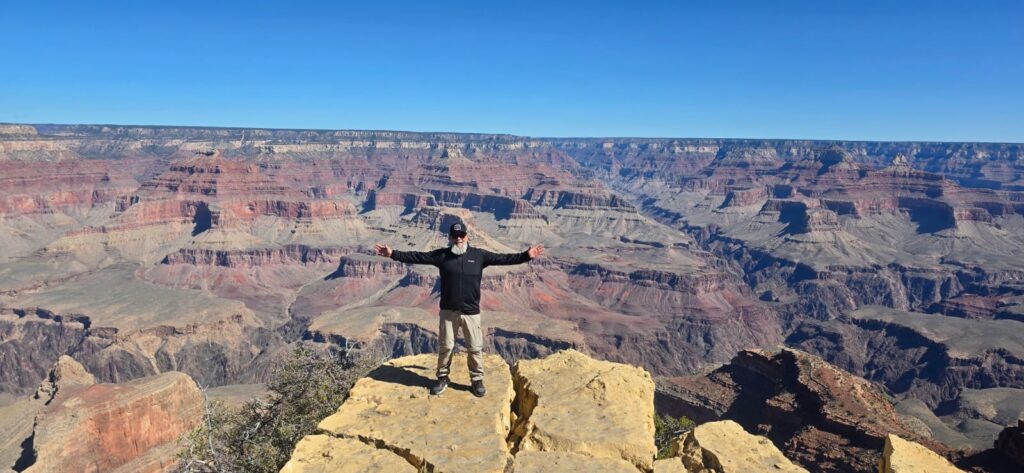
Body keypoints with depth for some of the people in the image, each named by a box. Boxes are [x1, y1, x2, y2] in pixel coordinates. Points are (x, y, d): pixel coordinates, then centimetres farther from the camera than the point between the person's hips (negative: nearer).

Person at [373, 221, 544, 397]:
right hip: (448, 311, 0)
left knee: (475, 348, 6)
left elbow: (503, 258, -3)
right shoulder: (441, 255, -1)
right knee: (445, 346, 11)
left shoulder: (479, 255, -2)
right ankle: (443, 378, 29)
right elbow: (416, 257, -3)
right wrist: (393, 254, -9)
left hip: (471, 312, 0)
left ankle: (477, 380, 24)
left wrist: (526, 256, -10)